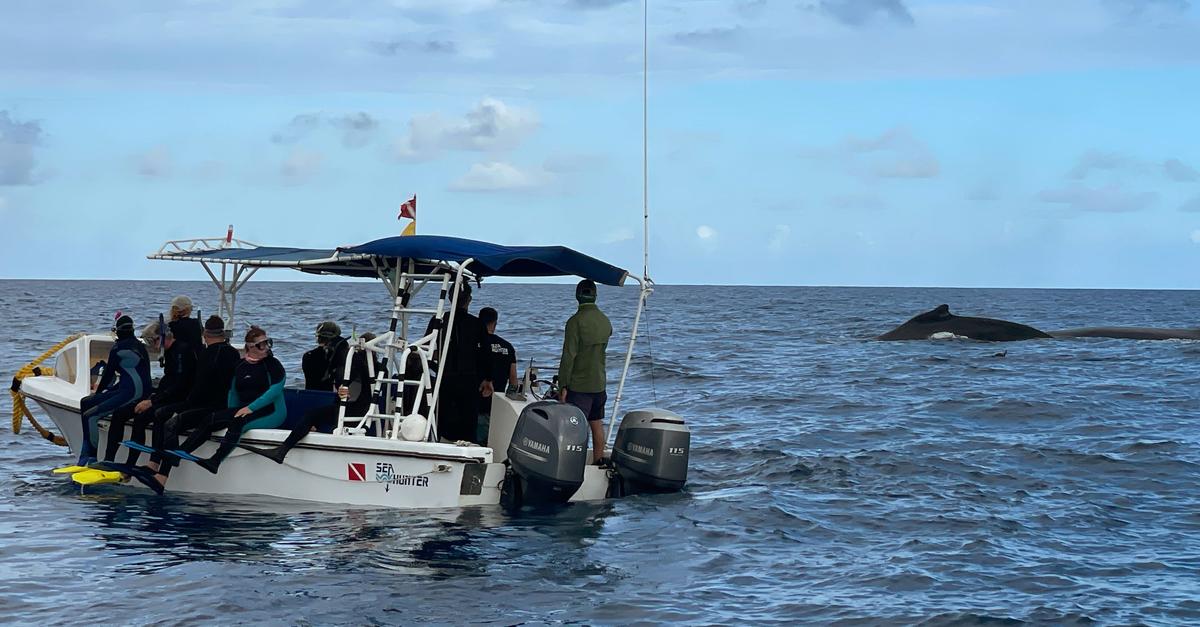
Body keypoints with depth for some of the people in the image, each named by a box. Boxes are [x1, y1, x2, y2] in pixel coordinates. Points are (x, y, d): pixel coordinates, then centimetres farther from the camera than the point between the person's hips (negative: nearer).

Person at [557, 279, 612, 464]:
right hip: (600, 384, 6)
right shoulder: (605, 320, 5)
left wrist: (562, 386, -12)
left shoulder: (575, 322, -16)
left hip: (579, 385, -6)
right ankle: (598, 462, 23)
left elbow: (568, 356, -17)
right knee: (597, 425, 16)